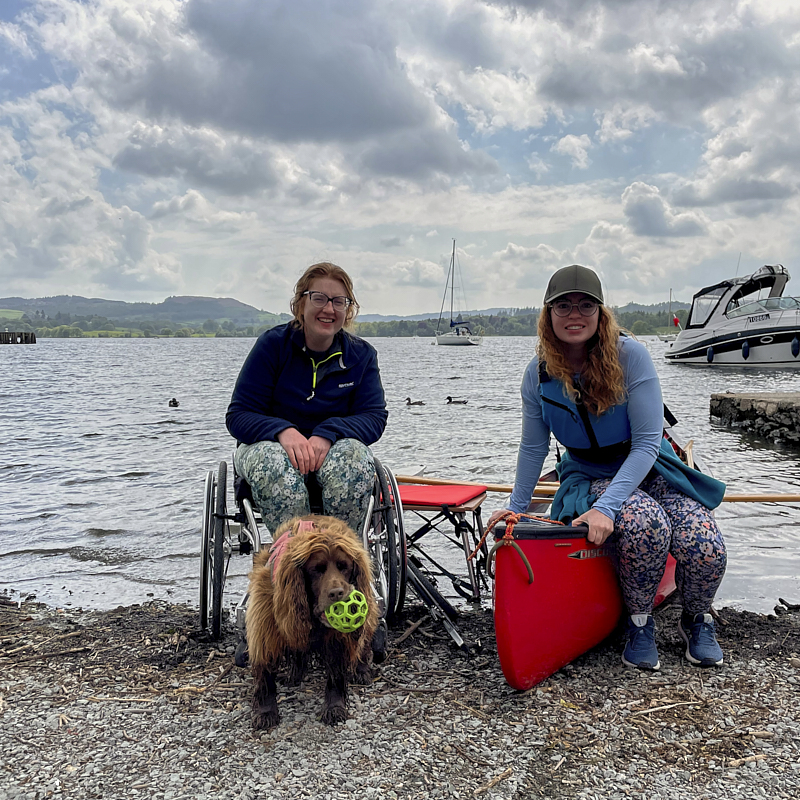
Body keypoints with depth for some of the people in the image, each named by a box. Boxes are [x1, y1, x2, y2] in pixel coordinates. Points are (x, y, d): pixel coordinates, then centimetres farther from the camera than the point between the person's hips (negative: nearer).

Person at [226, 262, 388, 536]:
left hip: (333, 449, 2)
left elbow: (374, 417, -7)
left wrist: (328, 434, -28)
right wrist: (284, 431, -30)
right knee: (274, 463, -37)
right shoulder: (273, 344, -6)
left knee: (354, 455, -33)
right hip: (267, 445, -1)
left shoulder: (361, 355, 1)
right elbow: (238, 416, -8)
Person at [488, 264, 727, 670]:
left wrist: (606, 506, -29)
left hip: (648, 469, 0)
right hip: (588, 477, 0)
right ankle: (640, 622, -7)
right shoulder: (538, 374, -8)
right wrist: (515, 507, 12)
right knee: (644, 523, -35)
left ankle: (697, 620, 9)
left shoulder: (629, 355, -16)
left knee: (705, 547, -26)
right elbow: (533, 448, 6)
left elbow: (647, 444, -19)